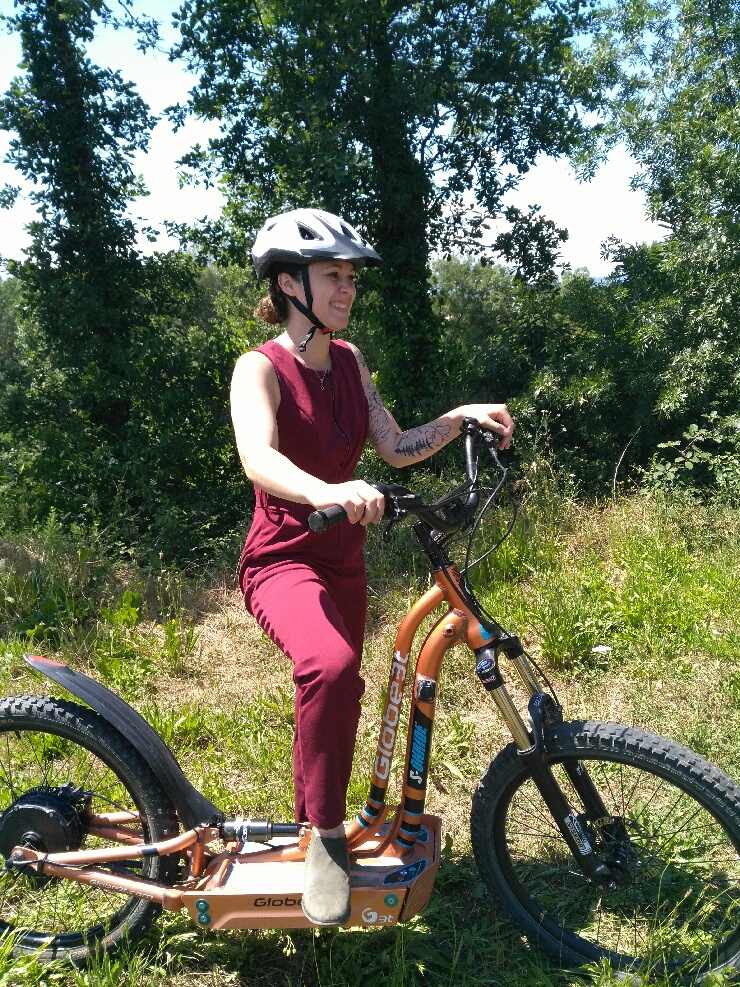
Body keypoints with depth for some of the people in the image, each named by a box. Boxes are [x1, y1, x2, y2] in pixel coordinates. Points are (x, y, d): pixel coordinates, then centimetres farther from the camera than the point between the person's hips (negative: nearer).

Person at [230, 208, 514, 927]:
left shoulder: (347, 360, 5)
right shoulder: (260, 368, -15)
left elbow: (396, 447, 3)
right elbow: (259, 458, -35)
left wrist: (464, 415, -11)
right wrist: (325, 491, -54)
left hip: (342, 562, 7)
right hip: (281, 561, -7)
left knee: (335, 695, 18)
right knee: (329, 667, -36)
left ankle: (311, 824, 44)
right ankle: (327, 836, -15)